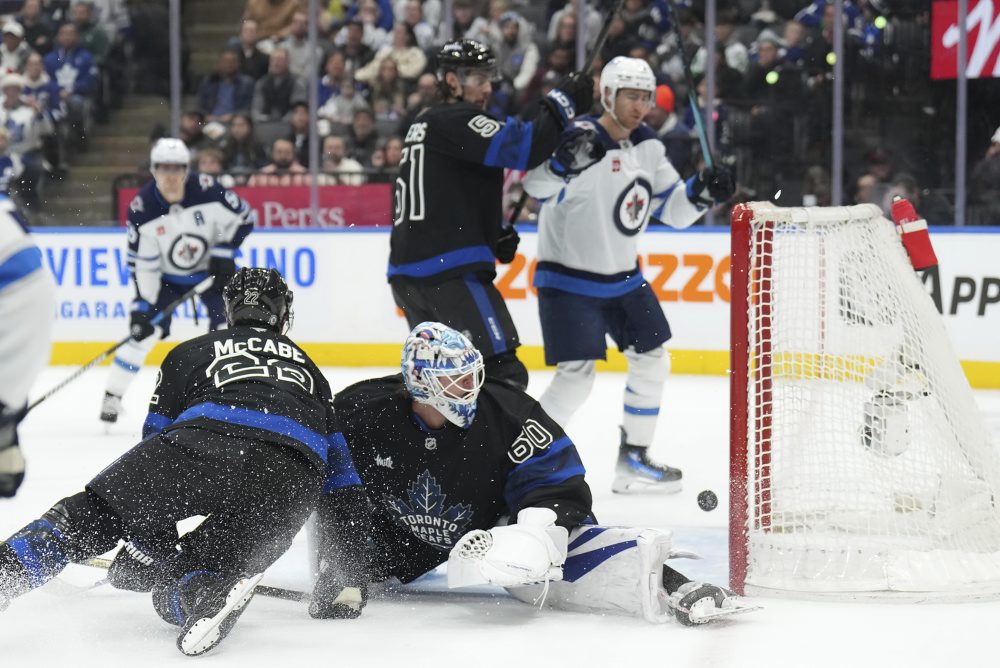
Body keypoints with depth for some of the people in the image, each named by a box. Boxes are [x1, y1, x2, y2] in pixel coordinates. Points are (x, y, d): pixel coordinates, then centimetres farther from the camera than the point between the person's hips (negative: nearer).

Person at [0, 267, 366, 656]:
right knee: (175, 593, 8)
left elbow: (156, 440, 30)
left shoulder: (192, 351, 32)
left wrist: (145, 546, 39)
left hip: (210, 441, -2)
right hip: (295, 483, 2)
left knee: (95, 511, 9)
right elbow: (338, 457, 36)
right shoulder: (307, 366, 41)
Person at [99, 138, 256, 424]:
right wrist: (143, 302, -19)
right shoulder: (142, 208, -21)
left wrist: (224, 251, -18)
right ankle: (112, 396, 3)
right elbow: (141, 262, -15)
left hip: (211, 269, 0)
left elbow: (243, 217, -11)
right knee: (145, 329, -9)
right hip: (166, 276, 0)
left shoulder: (206, 189, -25)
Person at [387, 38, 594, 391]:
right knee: (504, 374, -13)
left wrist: (493, 235, 15)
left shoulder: (424, 125, 22)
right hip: (450, 272, -10)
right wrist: (562, 102, -13)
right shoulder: (455, 121, -8)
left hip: (407, 274, 10)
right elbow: (520, 148, -22)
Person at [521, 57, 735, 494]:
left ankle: (634, 459, 23)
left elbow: (670, 209, 8)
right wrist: (566, 162, -55)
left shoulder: (647, 146, 4)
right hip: (568, 280, -8)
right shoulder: (580, 138, -20)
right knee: (576, 376, -13)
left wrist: (701, 192, -10)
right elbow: (537, 185, -36)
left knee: (652, 361, 10)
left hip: (623, 278, 8)